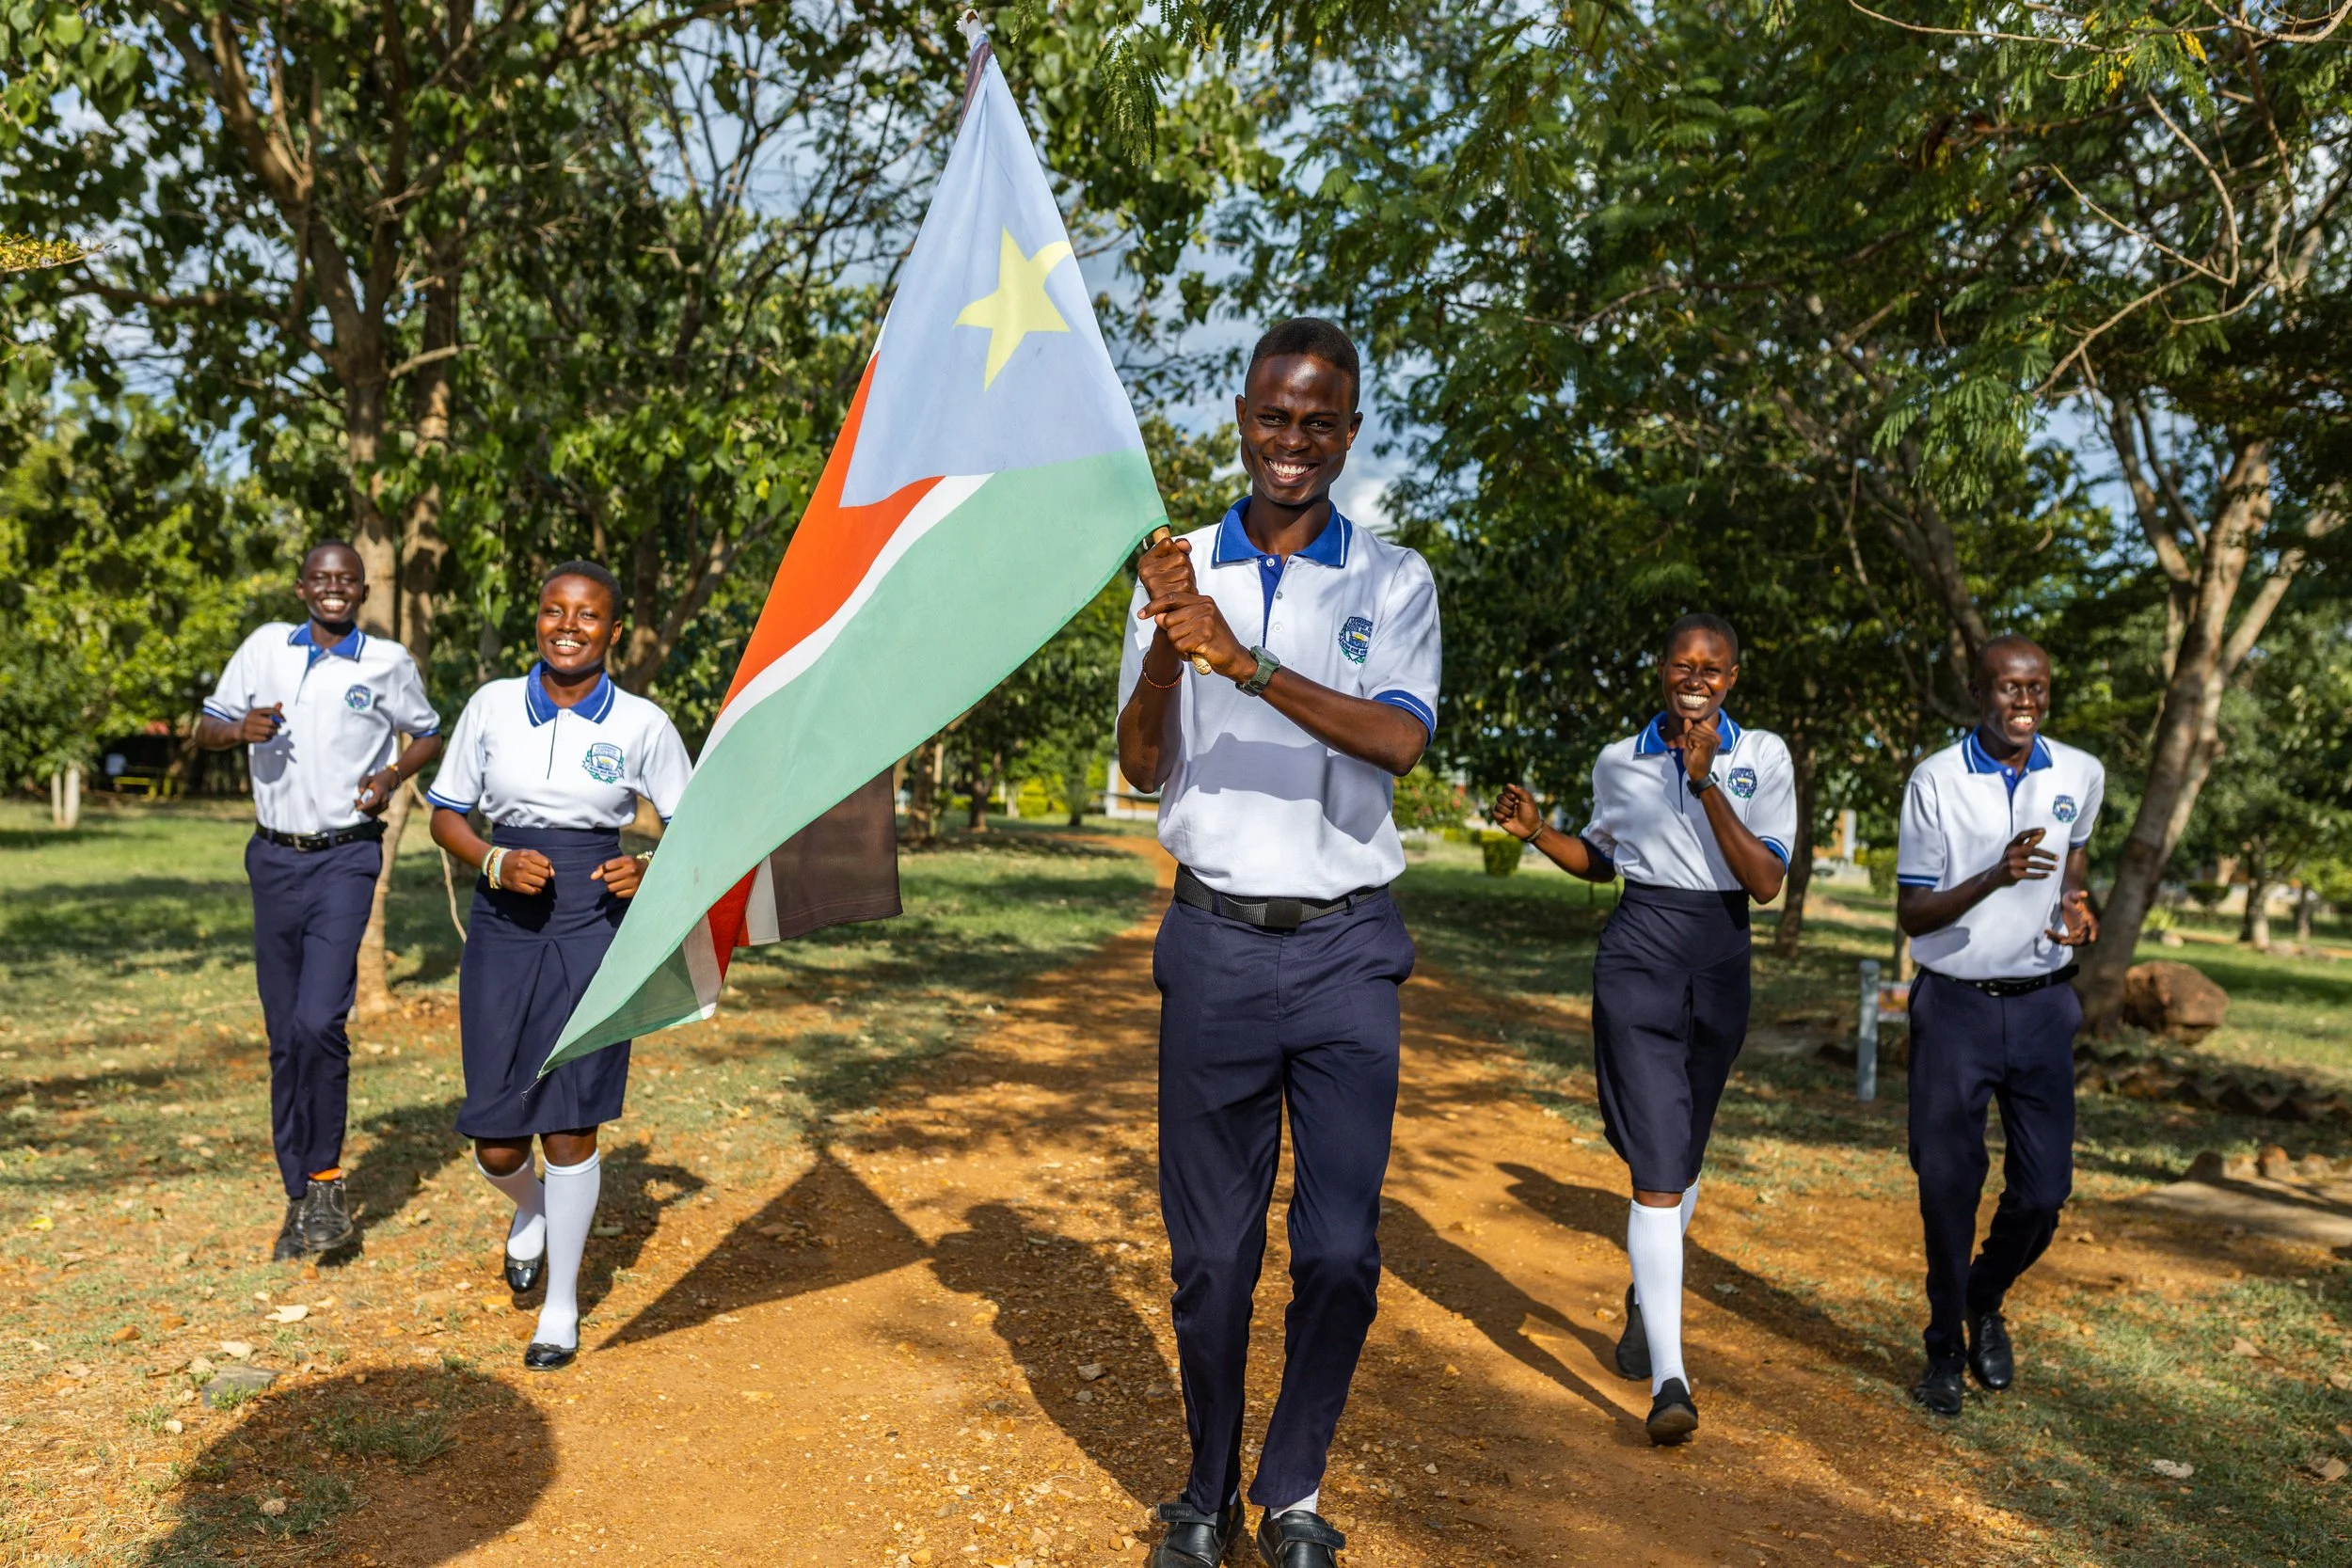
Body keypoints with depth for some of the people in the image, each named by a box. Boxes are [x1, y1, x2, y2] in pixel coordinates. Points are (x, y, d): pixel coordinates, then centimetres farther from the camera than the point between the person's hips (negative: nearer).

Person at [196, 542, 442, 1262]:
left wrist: (392, 776, -6)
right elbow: (206, 728, 13)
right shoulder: (266, 646, 7)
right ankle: (298, 1196, 19)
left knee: (320, 1021, -17)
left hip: (345, 858, -3)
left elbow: (427, 734, 14)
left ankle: (326, 1177, 3)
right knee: (284, 1036, 8)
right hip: (274, 858, 3)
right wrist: (240, 729, -10)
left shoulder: (388, 662, 0)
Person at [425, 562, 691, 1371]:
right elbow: (446, 814, 9)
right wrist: (496, 863, -10)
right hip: (503, 930, 2)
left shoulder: (642, 725, -1)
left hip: (594, 932, -2)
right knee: (495, 1142, 4)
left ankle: (562, 1304, 21)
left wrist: (650, 871, -12)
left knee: (571, 1127, 0)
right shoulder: (492, 705, 3)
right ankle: (530, 1210, 42)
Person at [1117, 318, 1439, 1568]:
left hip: (1345, 949, 0)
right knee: (1211, 1251, 7)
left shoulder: (1393, 581, 3)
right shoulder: (1180, 571, 6)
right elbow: (1143, 768, 0)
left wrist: (1246, 663, -25)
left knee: (1341, 1251, 1)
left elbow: (1399, 739, -14)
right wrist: (1165, 652, -18)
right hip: (1217, 946, 1)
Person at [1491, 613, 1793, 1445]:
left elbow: (1766, 883, -9)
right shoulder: (1619, 761, 4)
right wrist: (1537, 831, 1)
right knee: (1658, 1166, -11)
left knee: (1681, 1156, 17)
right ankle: (1670, 1380, -9)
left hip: (1721, 958, 1)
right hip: (1638, 954, -1)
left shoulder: (1763, 756, 0)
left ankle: (1645, 1299, 43)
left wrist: (1706, 782, -17)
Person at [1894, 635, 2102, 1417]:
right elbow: (1911, 913, -10)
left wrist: (2075, 900, 0)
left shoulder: (2081, 773, 1)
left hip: (2042, 1007, 3)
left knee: (2043, 1189, 3)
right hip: (1954, 1006, -3)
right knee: (1947, 1188, 2)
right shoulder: (1936, 780, -11)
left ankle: (1986, 1302, 34)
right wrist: (1995, 876, -27)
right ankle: (1945, 1348, 22)